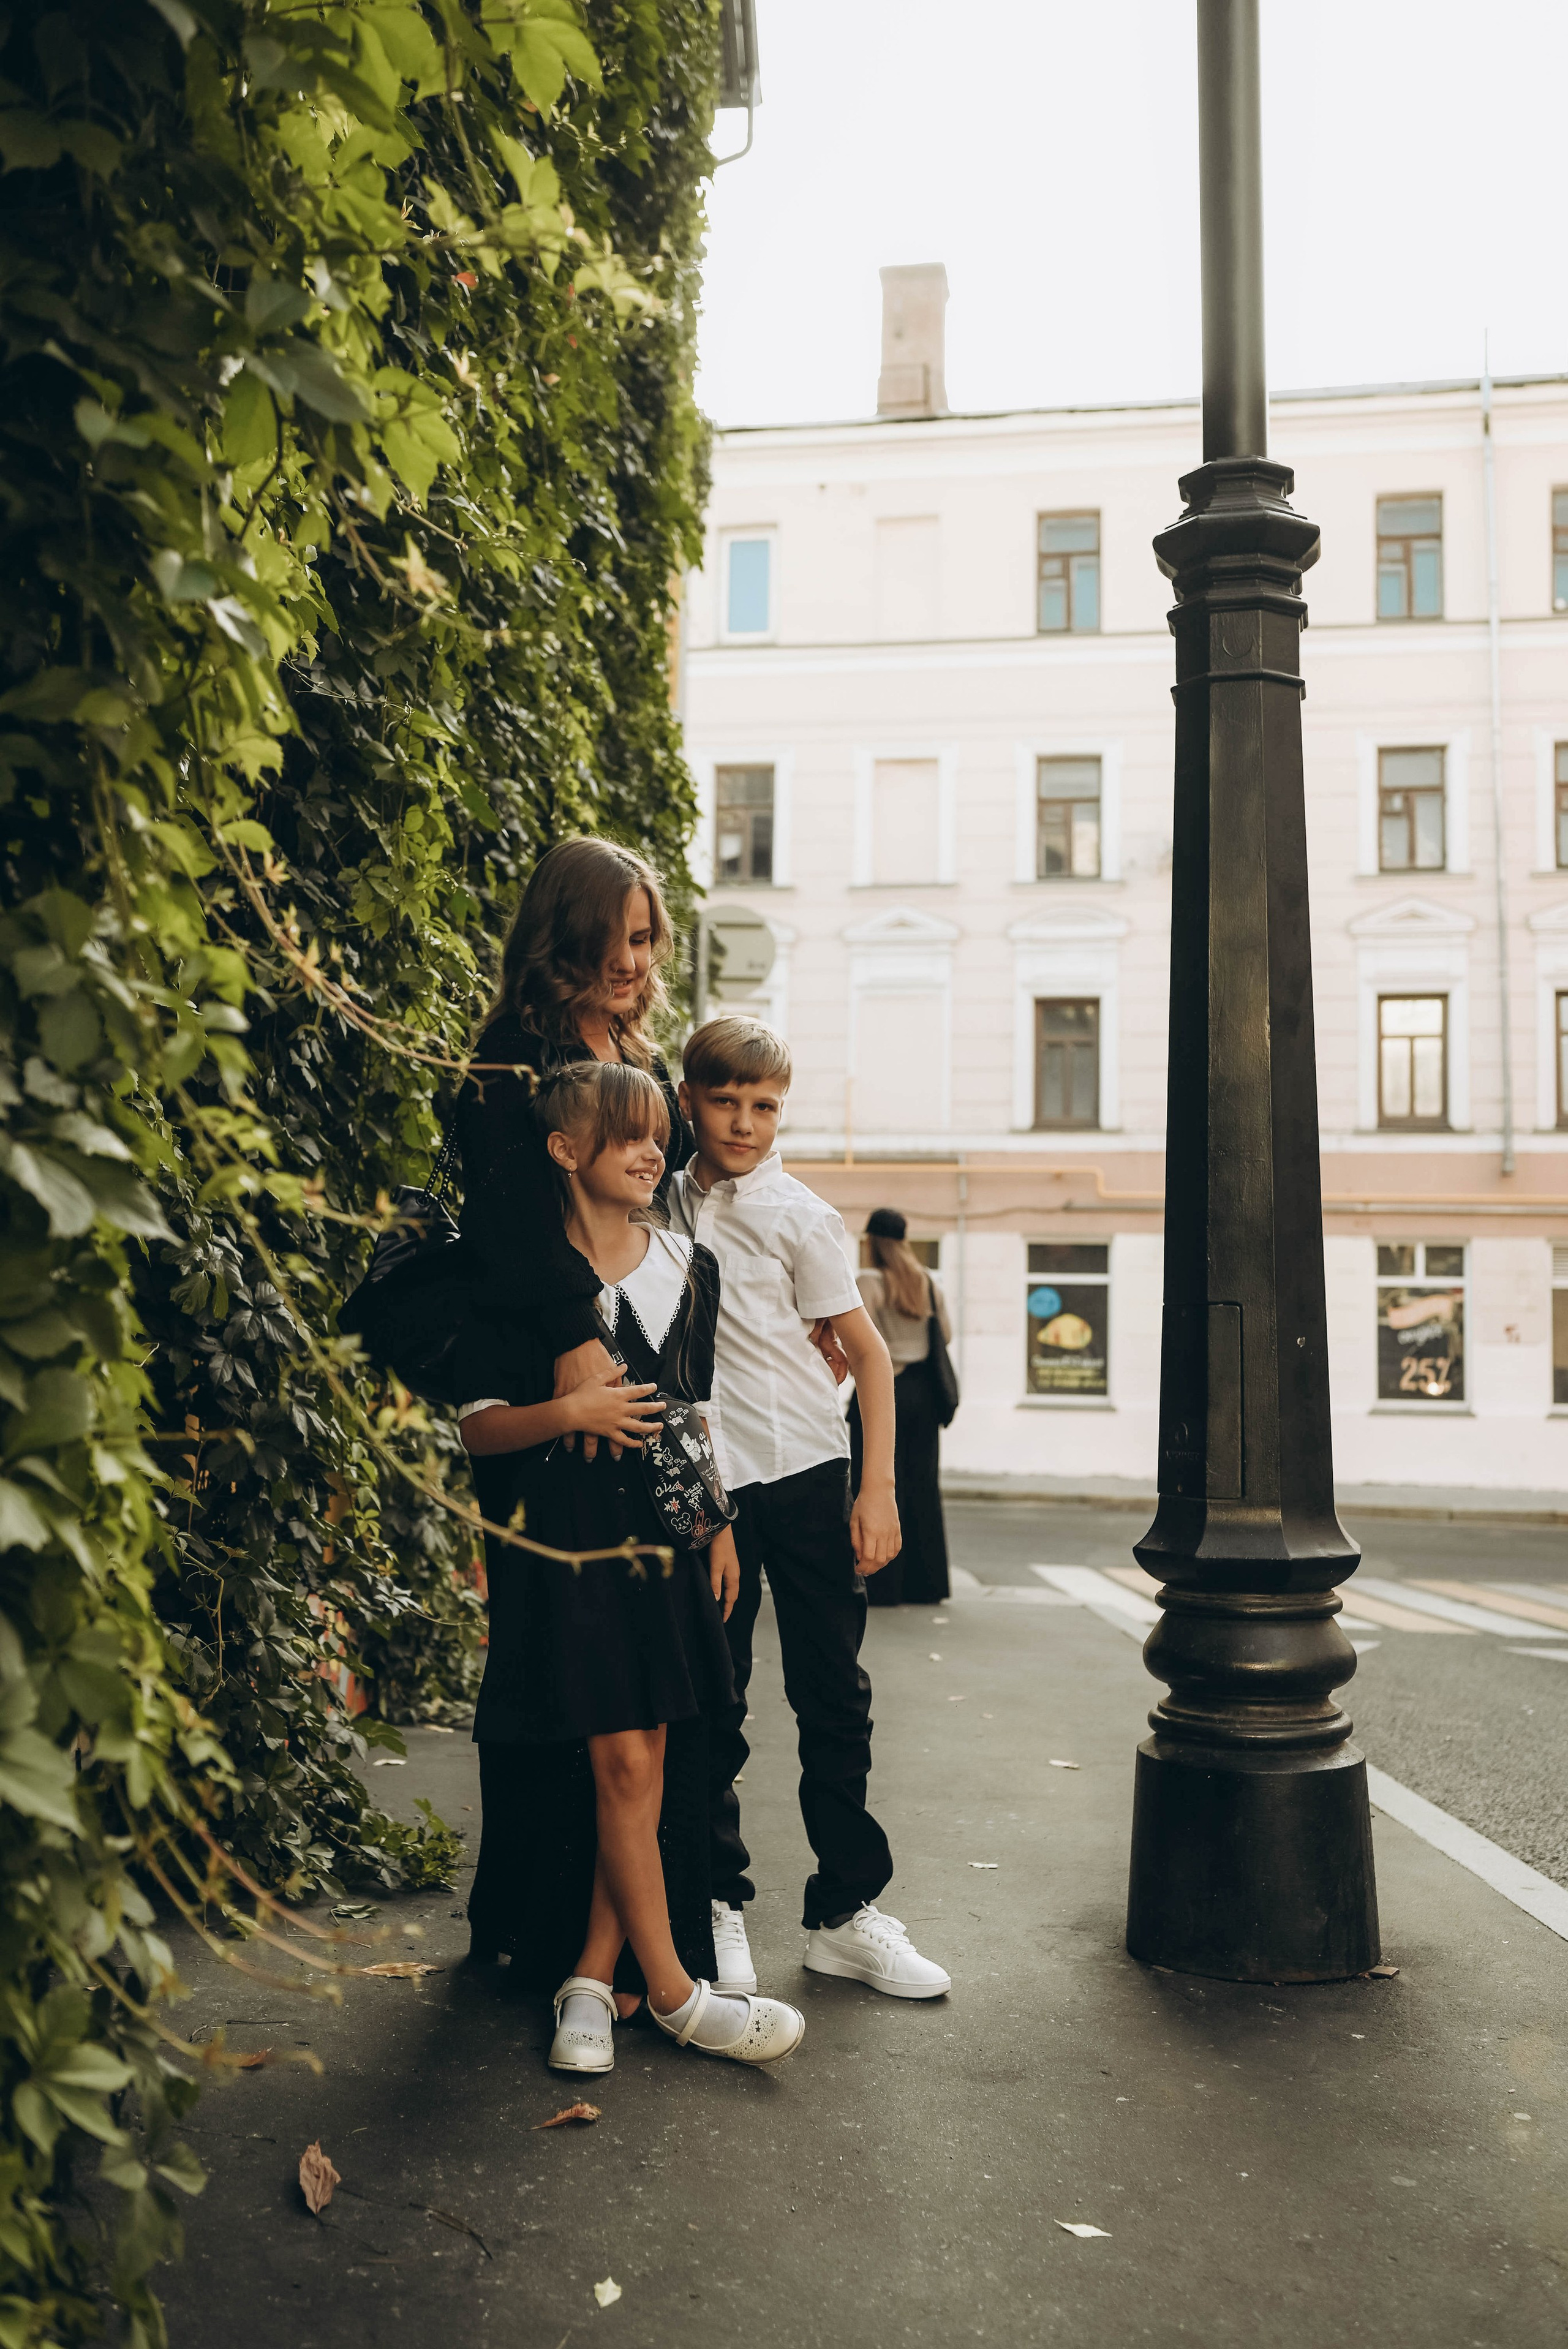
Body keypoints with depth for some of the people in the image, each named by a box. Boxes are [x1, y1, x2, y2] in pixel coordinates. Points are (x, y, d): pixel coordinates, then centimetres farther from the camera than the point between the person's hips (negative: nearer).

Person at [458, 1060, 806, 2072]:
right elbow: (477, 1426, -5)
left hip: (666, 1537, 5)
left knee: (645, 1761, 6)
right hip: (567, 1543, -5)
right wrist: (572, 1412, -21)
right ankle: (674, 1994, 10)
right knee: (623, 1764, -2)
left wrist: (720, 1525, 14)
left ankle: (593, 1980, 17)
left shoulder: (689, 1266, 9)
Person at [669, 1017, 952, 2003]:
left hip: (806, 1474, -2)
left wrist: (879, 1489, -7)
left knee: (834, 1693, 3)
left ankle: (846, 1908, 15)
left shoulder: (799, 1215, -3)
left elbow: (871, 1354, -1)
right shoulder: (666, 1204, 6)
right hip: (701, 1481, 2)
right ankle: (718, 1901, 20)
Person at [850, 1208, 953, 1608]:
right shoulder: (930, 1282, 6)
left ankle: (883, 1586, 3)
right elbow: (946, 1334, 9)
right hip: (923, 1390, 5)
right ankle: (926, 1584, 15)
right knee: (922, 1484, 11)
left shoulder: (869, 1282, -11)